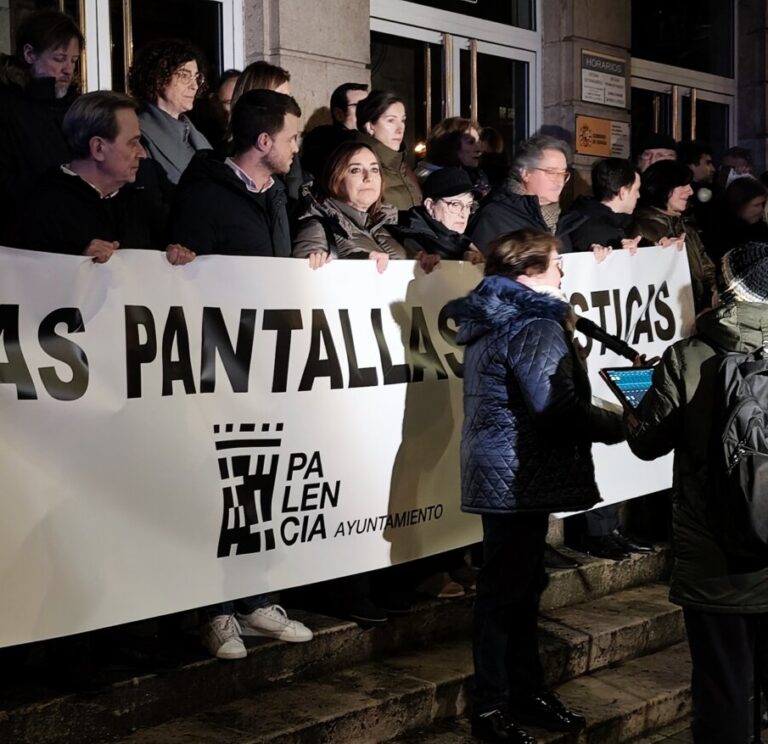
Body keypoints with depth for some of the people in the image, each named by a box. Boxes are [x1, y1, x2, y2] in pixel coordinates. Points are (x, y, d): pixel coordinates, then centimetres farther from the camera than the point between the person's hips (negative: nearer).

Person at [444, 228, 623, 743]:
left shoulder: (492, 320, 14)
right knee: (508, 590, -1)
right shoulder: (535, 327, -17)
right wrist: (618, 425, -9)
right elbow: (558, 409, -24)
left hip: (500, 472, 10)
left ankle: (528, 692, 28)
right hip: (519, 477, -10)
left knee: (522, 584, 17)